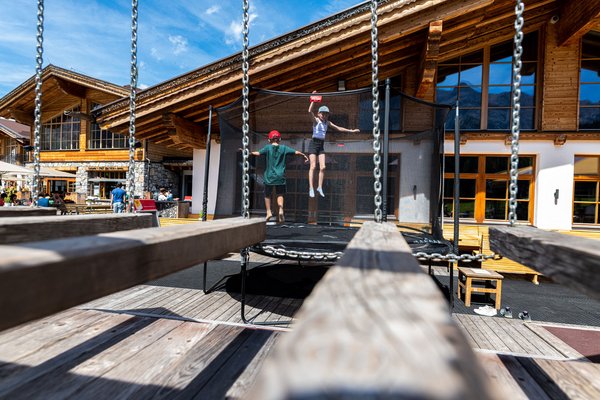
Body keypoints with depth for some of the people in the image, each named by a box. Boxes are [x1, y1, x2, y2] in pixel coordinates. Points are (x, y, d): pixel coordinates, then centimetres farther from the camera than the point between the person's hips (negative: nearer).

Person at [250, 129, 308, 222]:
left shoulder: (268, 147, -4)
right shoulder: (283, 148, 1)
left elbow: (258, 153, -17)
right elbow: (296, 152, 2)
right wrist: (305, 156, 16)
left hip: (269, 176, -1)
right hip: (280, 176, 1)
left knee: (267, 195, 14)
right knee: (280, 194, 12)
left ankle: (269, 212, 9)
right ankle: (281, 210, -7)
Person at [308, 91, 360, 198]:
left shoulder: (328, 123, 13)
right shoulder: (316, 120, -4)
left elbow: (338, 128, 21)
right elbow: (310, 111, -23)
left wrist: (351, 131, 22)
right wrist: (313, 101, -24)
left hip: (321, 146, 6)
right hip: (313, 144, -6)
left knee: (322, 167, -3)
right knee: (313, 166, -11)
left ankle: (320, 187, 8)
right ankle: (311, 188, -11)